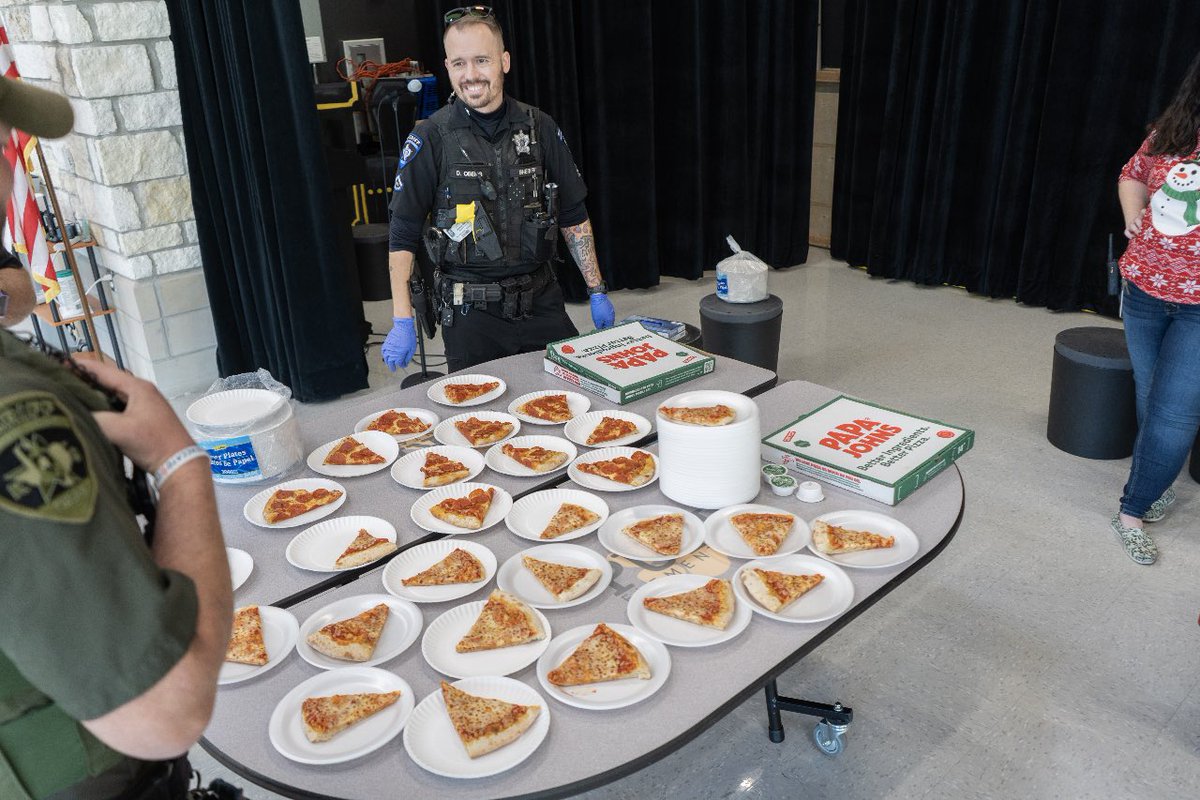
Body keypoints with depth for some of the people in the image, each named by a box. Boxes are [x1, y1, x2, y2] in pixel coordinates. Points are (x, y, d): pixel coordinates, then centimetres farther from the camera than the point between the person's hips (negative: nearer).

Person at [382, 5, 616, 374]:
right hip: (469, 313, -2)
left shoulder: (539, 128, 3)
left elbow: (574, 217, 10)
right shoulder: (430, 138, -6)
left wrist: (597, 291, 8)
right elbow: (402, 236, -5)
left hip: (541, 301, 3)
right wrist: (402, 321, -12)